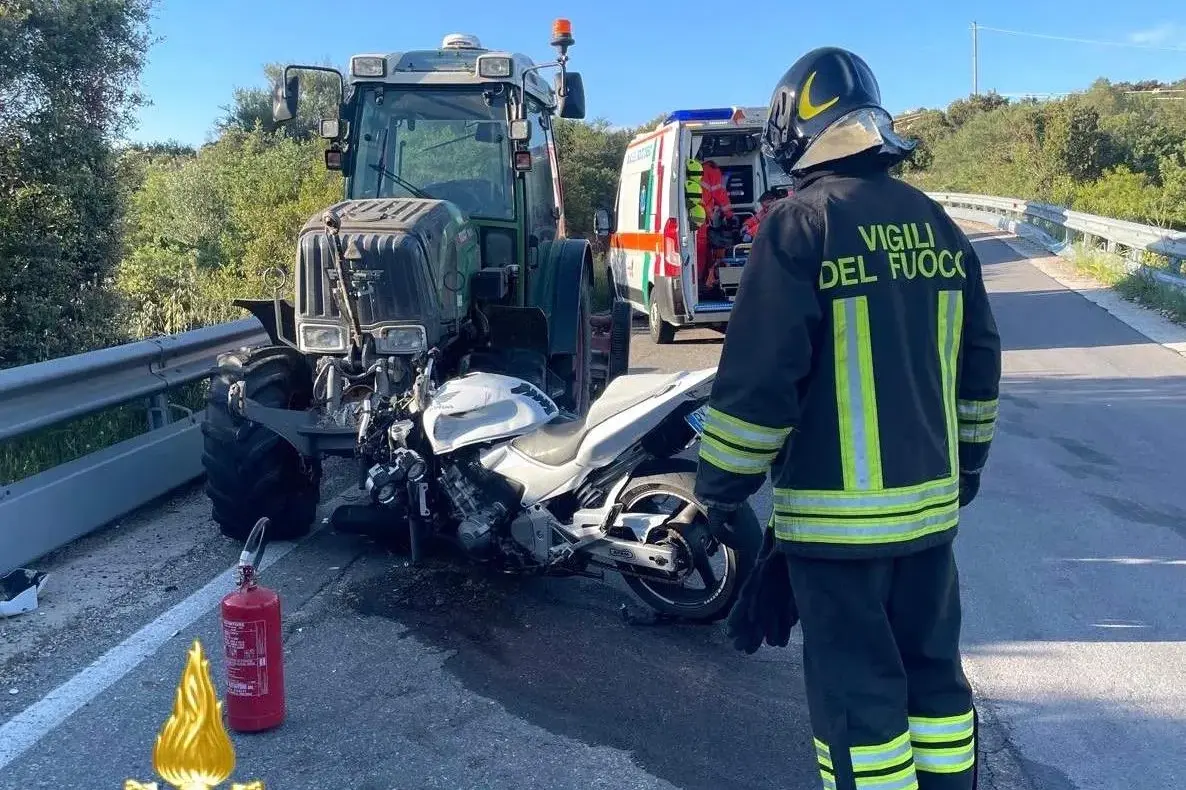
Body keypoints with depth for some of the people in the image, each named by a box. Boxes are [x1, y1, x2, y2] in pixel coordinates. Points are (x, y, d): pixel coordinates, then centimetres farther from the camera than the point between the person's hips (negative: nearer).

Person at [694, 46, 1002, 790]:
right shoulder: (936, 224, 8)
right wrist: (967, 460, 26)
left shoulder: (800, 225, -13)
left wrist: (720, 488, -6)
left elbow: (758, 377, -16)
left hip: (835, 512, -7)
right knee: (932, 668, 19)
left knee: (856, 691, 3)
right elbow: (980, 362, 14)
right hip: (930, 500, 7)